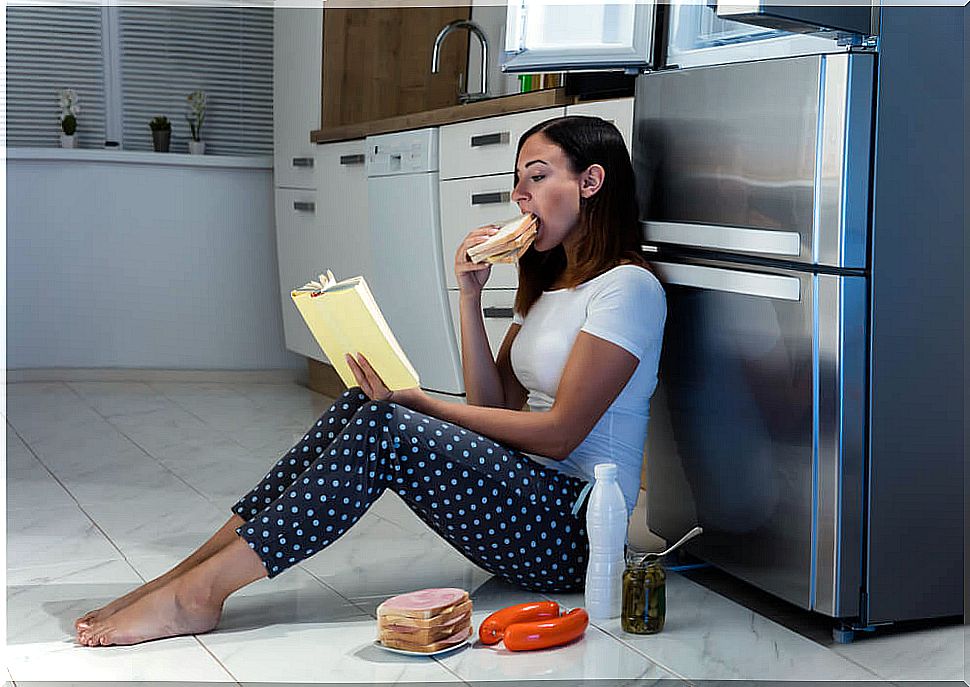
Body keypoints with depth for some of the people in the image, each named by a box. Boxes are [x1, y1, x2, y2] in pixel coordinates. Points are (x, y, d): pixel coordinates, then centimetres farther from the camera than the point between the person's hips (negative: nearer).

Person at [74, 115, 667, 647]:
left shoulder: (627, 286, -10)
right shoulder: (549, 282, 19)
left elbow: (558, 433, -16)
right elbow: (495, 405, 10)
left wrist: (418, 403, -14)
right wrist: (471, 296, -1)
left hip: (574, 527, -8)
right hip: (522, 487, 8)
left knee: (381, 426, -25)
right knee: (361, 407, -12)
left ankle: (198, 593, -23)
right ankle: (193, 574, -15)